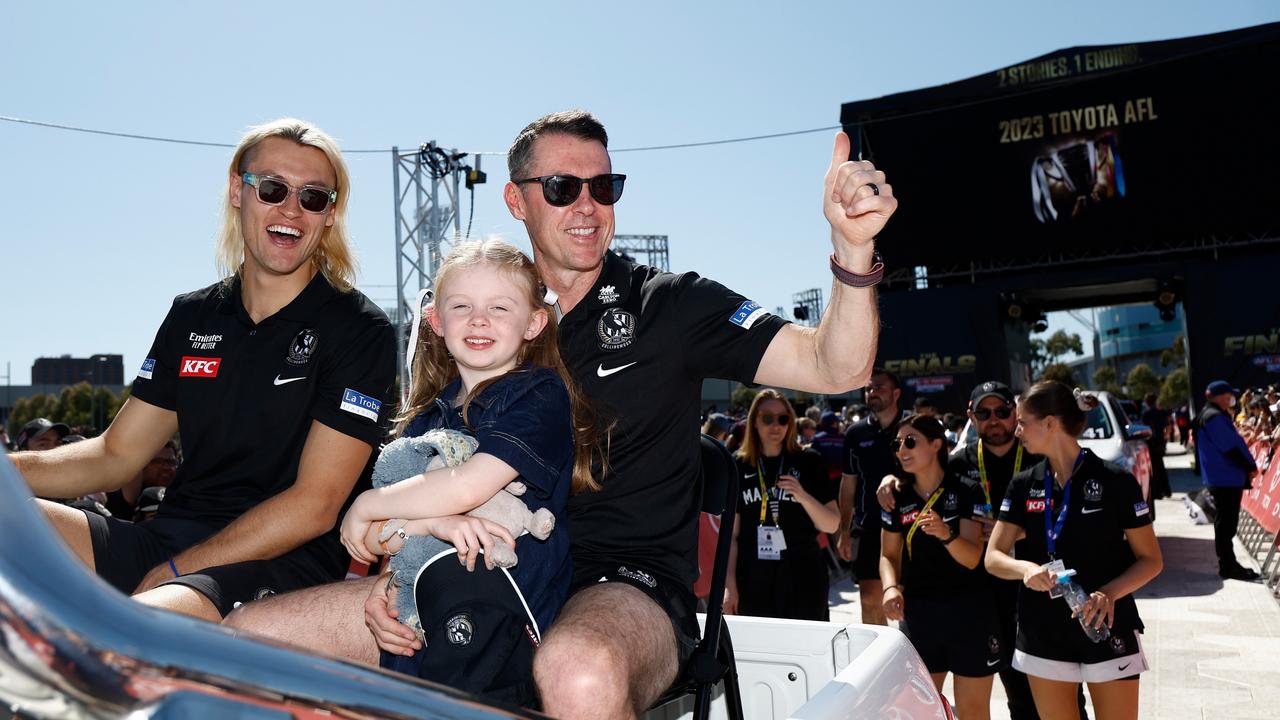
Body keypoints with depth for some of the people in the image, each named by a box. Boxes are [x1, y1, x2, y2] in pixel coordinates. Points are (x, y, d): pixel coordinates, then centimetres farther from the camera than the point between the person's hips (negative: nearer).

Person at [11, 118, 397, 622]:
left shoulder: (361, 331, -6)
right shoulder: (192, 316, 14)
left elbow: (314, 507, -11)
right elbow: (116, 456, 14)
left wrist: (172, 572, -12)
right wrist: (12, 468, -5)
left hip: (282, 564, -6)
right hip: (166, 538, 7)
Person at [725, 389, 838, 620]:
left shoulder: (808, 461, 1)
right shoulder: (739, 466, 3)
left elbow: (831, 525, 0)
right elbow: (731, 534, 5)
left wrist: (803, 497, -16)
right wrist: (731, 587, 1)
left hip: (803, 579, -1)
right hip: (754, 582, 1)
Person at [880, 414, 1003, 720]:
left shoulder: (967, 492, -9)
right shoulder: (897, 499, 2)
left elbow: (973, 558, -16)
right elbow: (889, 555, 8)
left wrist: (946, 534, -36)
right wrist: (891, 587, -12)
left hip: (968, 612, -3)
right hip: (918, 613, 4)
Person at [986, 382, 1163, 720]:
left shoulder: (1115, 480, -8)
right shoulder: (1023, 485, 2)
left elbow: (1151, 560, -4)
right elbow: (993, 558, 1)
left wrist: (1110, 593, -21)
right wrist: (1026, 568, -20)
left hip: (1106, 629, -3)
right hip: (1044, 635, 3)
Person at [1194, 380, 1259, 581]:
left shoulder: (1216, 415, 19)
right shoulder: (1214, 417, -15)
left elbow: (1232, 442, 19)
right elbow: (1232, 446, -18)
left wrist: (1247, 466, 10)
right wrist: (1250, 466, -8)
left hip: (1227, 477, 11)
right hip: (1225, 478, -11)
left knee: (1226, 522, 13)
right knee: (1226, 523, -6)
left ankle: (1228, 564, 19)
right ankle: (1228, 566, -2)